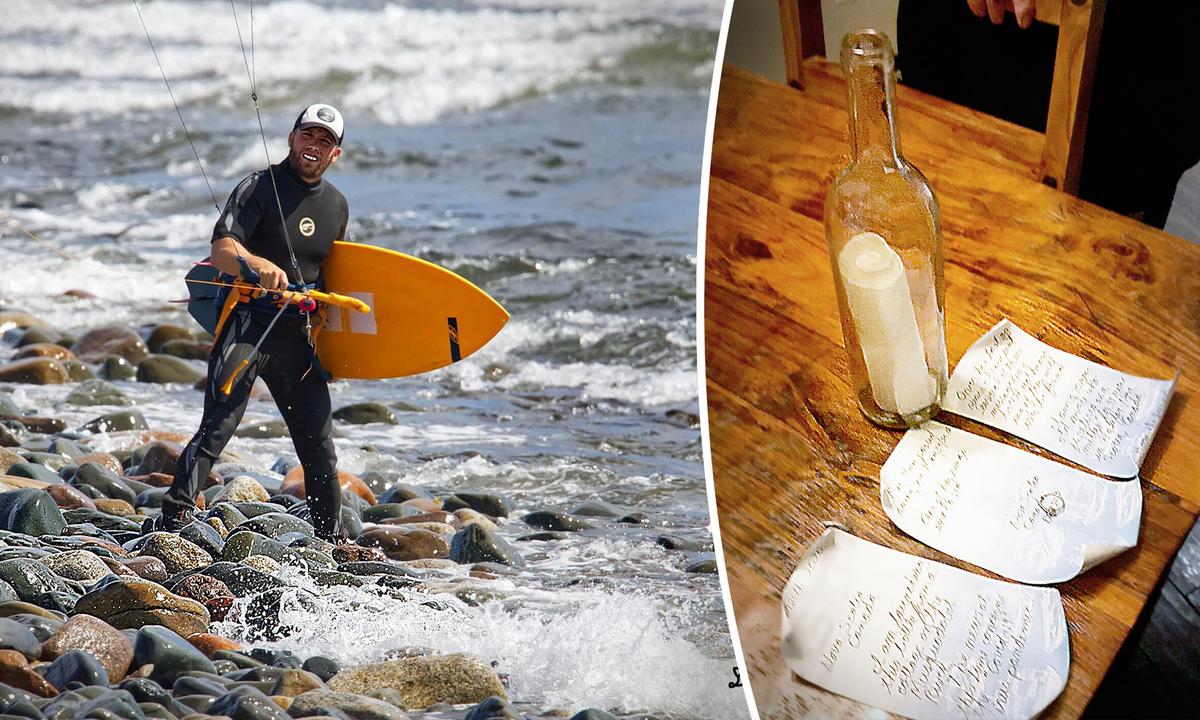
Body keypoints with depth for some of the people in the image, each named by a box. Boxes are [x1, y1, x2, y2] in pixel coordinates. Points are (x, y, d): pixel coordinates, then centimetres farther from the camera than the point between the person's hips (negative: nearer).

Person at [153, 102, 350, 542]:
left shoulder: (336, 205, 14)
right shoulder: (258, 188, -4)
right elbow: (222, 250, -19)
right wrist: (259, 266, -38)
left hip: (297, 336, 5)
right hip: (246, 323, -5)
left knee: (319, 447, 9)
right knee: (218, 427, -19)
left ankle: (332, 542, 23)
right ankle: (171, 522, -22)